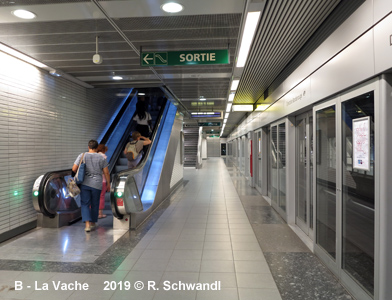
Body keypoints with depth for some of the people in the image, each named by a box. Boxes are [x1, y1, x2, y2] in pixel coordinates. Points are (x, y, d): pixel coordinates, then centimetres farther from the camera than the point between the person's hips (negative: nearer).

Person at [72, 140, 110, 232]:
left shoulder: (82, 156, -1)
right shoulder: (102, 158, -1)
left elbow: (74, 169, -4)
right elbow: (106, 173, 0)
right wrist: (108, 184, 10)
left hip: (85, 184, 0)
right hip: (97, 184, 1)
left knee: (85, 204, 4)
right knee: (95, 204, 14)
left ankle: (87, 224, -9)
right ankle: (93, 223, 27)